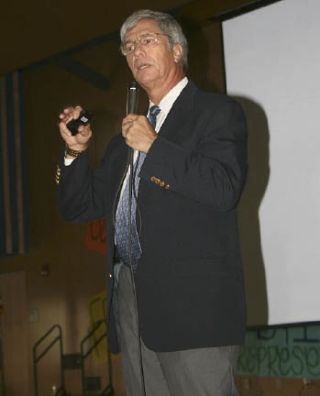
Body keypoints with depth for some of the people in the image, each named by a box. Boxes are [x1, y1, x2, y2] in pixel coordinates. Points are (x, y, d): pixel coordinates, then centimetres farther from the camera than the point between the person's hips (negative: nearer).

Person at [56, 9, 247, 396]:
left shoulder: (216, 111, 3)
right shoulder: (126, 136, 23)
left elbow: (225, 189, -13)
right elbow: (78, 207, 22)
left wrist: (154, 146, -10)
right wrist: (76, 150, 6)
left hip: (193, 302, -6)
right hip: (131, 303, 6)